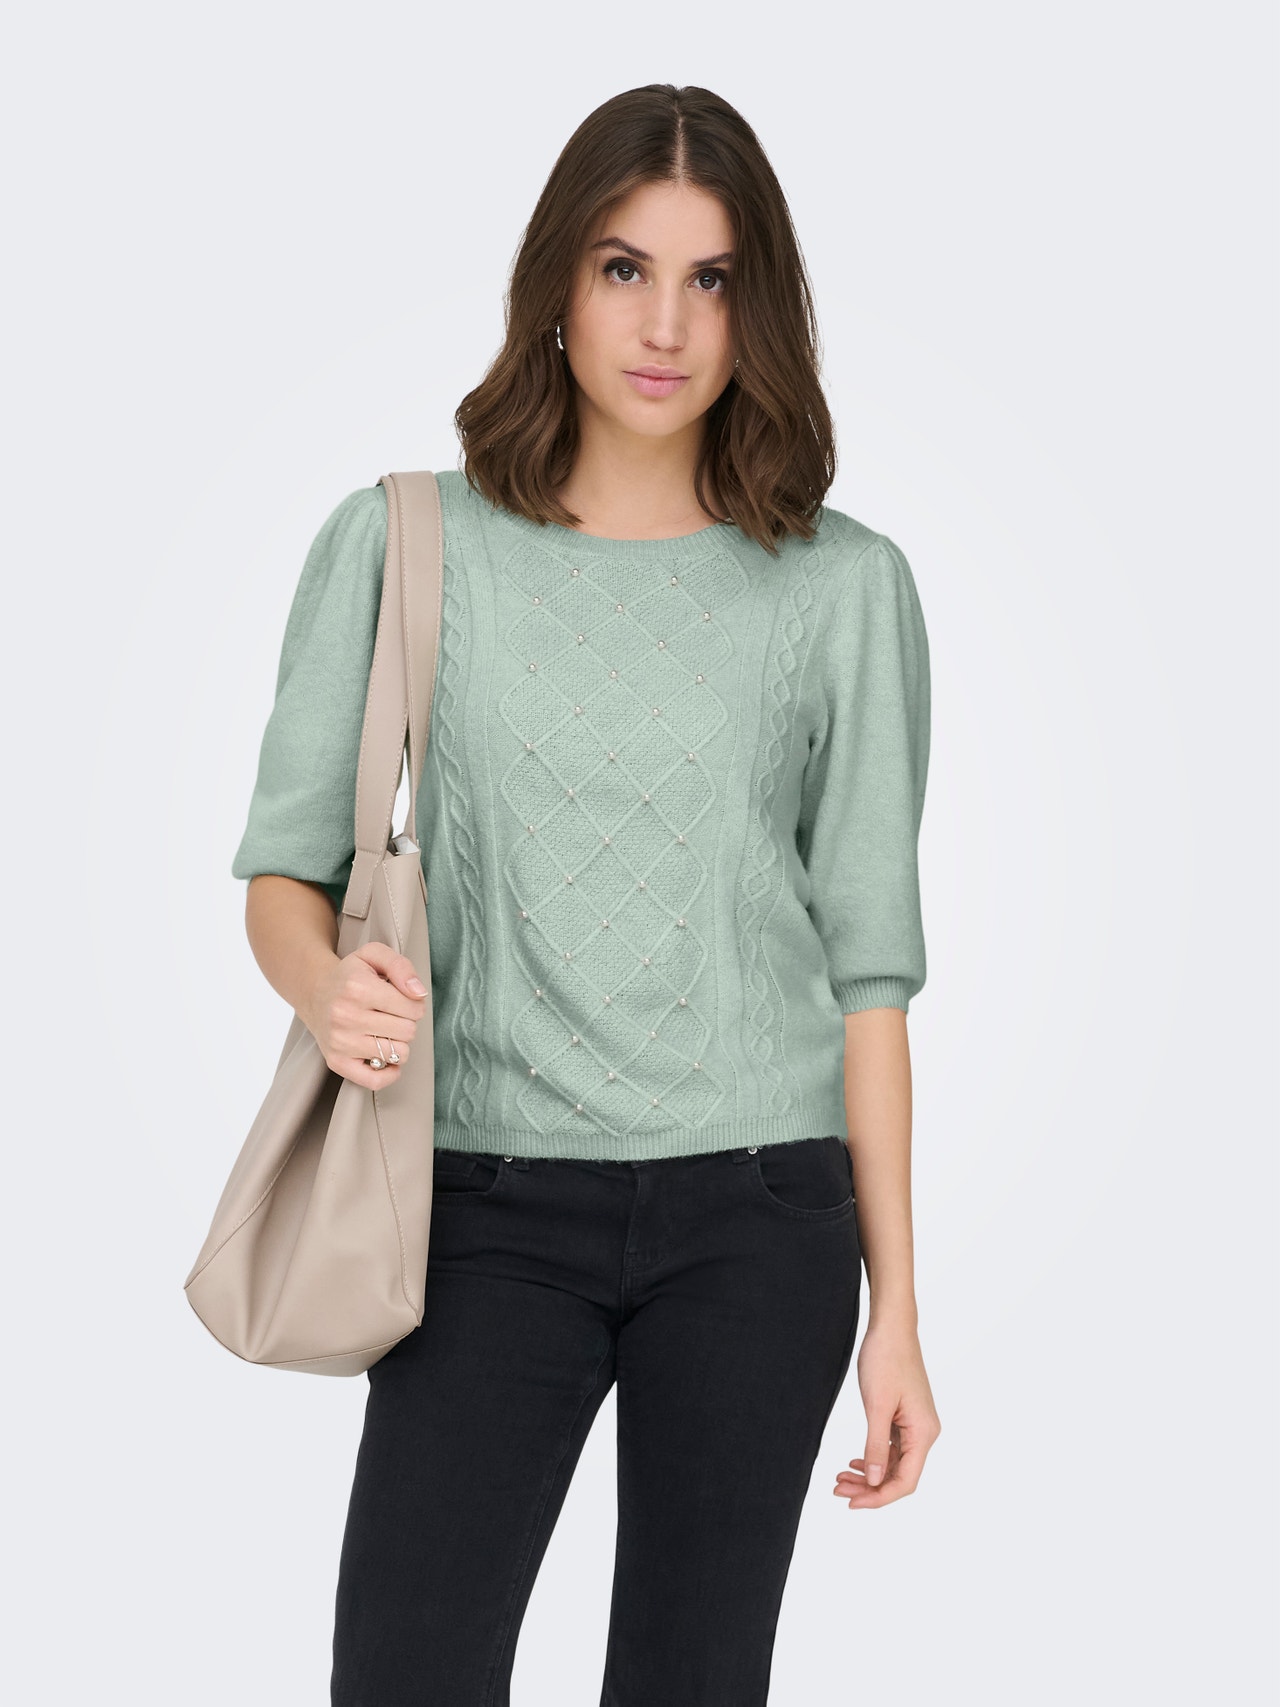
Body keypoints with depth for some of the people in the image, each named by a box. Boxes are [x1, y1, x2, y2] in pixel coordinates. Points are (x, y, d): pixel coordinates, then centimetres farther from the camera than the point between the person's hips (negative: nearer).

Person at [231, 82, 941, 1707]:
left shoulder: (842, 585, 4)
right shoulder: (400, 542, 3)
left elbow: (866, 962, 5)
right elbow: (282, 868, 5)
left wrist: (897, 1306, 4)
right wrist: (327, 982, -19)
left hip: (758, 1214, 1)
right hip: (493, 1210, 0)